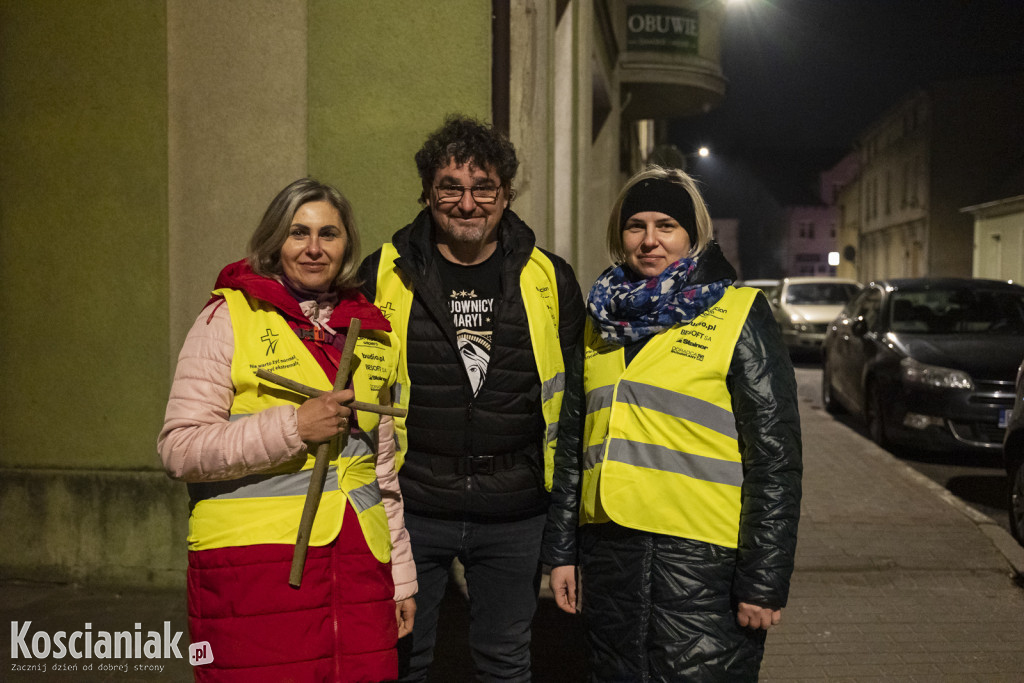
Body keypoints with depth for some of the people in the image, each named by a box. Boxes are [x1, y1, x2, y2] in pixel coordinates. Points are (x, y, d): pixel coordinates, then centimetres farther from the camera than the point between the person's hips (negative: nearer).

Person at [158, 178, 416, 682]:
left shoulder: (371, 333, 15)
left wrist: (401, 577, 19)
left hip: (357, 566, 4)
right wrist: (292, 427, -16)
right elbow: (178, 449, -8)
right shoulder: (228, 318, 0)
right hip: (253, 563, -4)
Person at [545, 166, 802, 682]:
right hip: (609, 550, 5)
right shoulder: (602, 319, 13)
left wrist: (763, 581, -11)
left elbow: (775, 456, -7)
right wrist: (561, 551, 12)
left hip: (702, 559, -5)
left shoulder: (739, 315, -3)